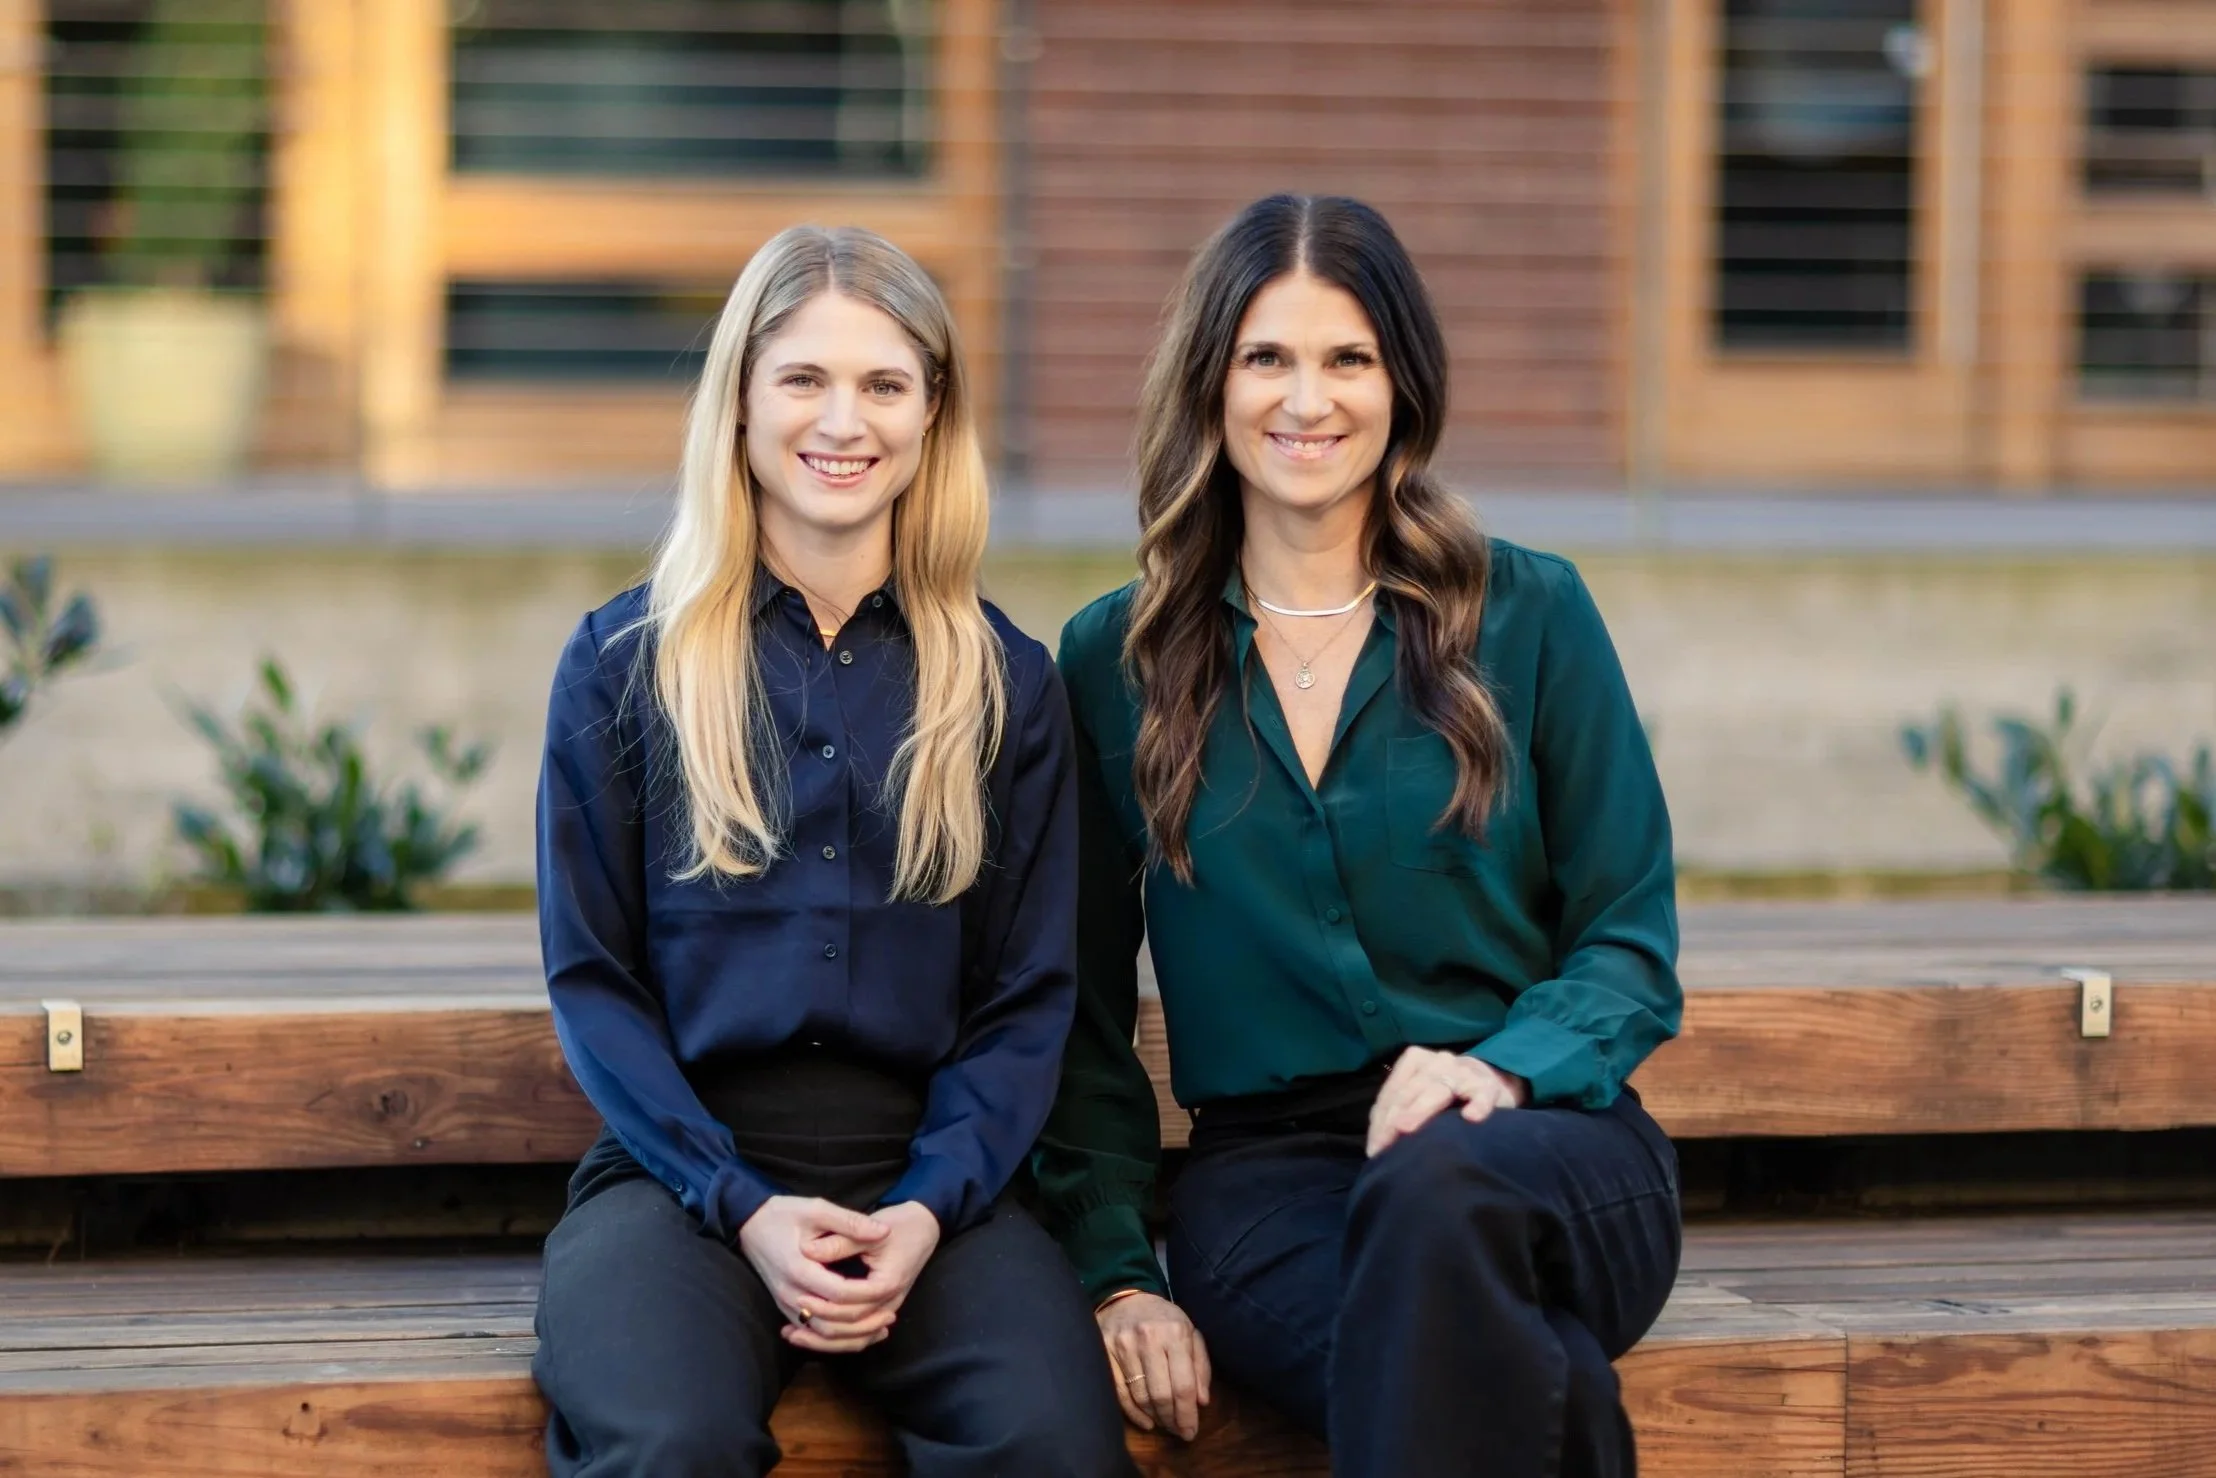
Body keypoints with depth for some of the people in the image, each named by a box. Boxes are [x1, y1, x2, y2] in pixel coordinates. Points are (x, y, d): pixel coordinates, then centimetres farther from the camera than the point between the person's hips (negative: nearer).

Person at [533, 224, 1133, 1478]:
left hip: (927, 1175, 1)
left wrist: (930, 1208, -9)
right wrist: (742, 1205, -10)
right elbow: (591, 977, 4)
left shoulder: (1008, 682, 11)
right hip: (684, 1166, -1)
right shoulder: (622, 664, 7)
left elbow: (1028, 996, 9)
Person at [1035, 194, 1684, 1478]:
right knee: (1420, 1365, -37)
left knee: (1432, 1190, -38)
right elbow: (1085, 1012, 12)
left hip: (1541, 1147, 1)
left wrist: (1506, 1066, -13)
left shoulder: (1531, 615, 9)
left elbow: (1631, 944, 8)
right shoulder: (1114, 662, 11)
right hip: (1268, 1166, 0)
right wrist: (1115, 1267, -1)